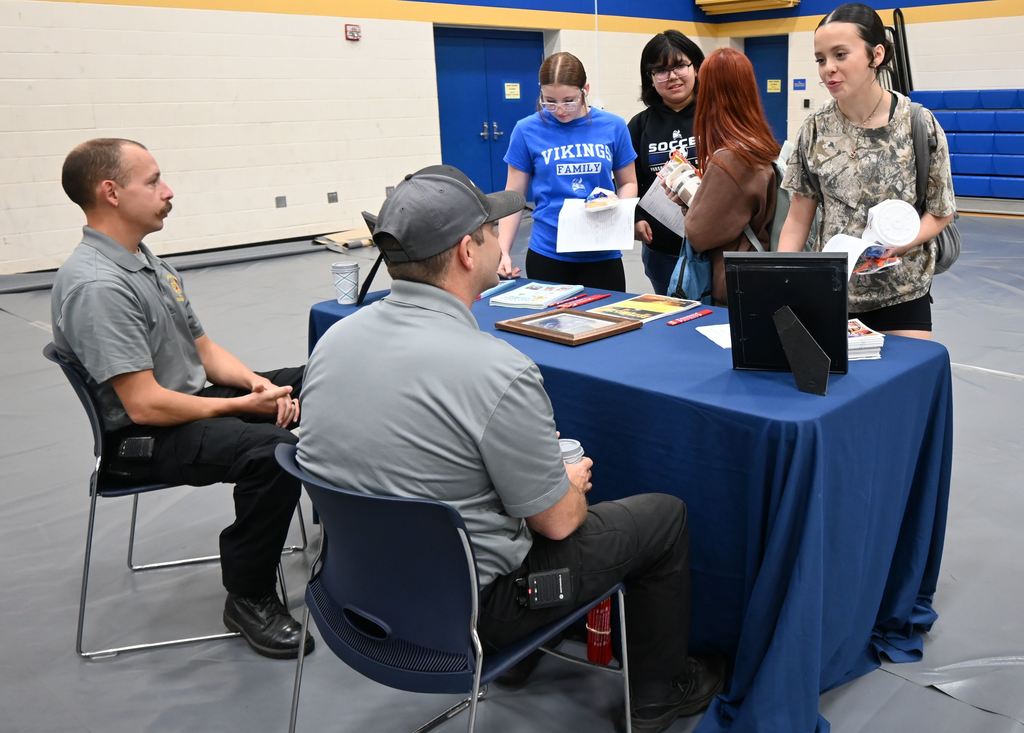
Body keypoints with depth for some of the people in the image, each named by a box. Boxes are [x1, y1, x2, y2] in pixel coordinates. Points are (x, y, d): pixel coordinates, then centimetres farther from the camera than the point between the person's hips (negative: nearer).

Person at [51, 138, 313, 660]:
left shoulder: (145, 261, 9)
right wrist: (244, 406, -17)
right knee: (274, 451, -33)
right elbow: (145, 405, -27)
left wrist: (258, 383, -6)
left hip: (192, 397, 10)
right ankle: (247, 599, -12)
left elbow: (203, 349, 12)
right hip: (143, 438, -10)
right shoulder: (97, 286, -23)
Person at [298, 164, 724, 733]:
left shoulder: (334, 337, -6)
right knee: (665, 515, 10)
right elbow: (557, 520, -17)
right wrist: (574, 482, 7)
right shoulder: (497, 371, -29)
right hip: (458, 608, -7)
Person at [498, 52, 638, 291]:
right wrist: (503, 251, -9)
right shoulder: (527, 130, -3)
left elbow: (628, 183, 11)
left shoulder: (613, 127, 0)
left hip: (603, 254, 1)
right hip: (547, 254, -1)